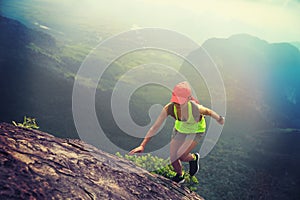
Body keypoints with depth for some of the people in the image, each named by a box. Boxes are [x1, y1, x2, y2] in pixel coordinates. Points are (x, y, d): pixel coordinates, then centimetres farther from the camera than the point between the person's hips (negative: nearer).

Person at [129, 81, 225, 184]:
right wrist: (142, 145, -33)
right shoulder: (169, 108, -34)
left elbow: (209, 112, -16)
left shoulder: (196, 108, -39)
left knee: (181, 156, -15)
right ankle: (179, 176, 35)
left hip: (196, 130, -3)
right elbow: (155, 127, -29)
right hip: (180, 128, 3)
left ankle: (194, 158, 21)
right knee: (173, 158, 3)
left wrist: (219, 119, 4)